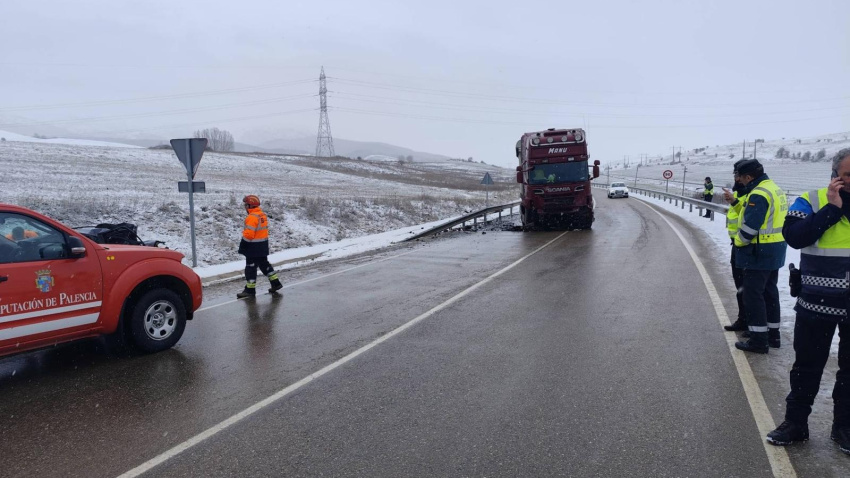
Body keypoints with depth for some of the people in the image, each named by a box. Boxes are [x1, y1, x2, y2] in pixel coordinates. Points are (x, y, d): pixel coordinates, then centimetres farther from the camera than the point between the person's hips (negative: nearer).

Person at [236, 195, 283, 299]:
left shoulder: (252, 217, -20)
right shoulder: (263, 215, 8)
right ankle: (276, 283, 23)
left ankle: (250, 290, 3)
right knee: (264, 264, 19)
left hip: (253, 247, -9)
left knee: (251, 268, -1)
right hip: (263, 246, 9)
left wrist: (242, 245, -11)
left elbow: (249, 234, -23)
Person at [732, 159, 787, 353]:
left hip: (759, 253, -10)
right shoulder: (775, 189, 12)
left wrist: (738, 242, -8)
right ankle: (773, 334, 26)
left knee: (753, 294, -3)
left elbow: (749, 227, -24)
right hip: (775, 250, 10)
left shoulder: (759, 194, -21)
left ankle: (759, 340, 1)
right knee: (769, 292, 17)